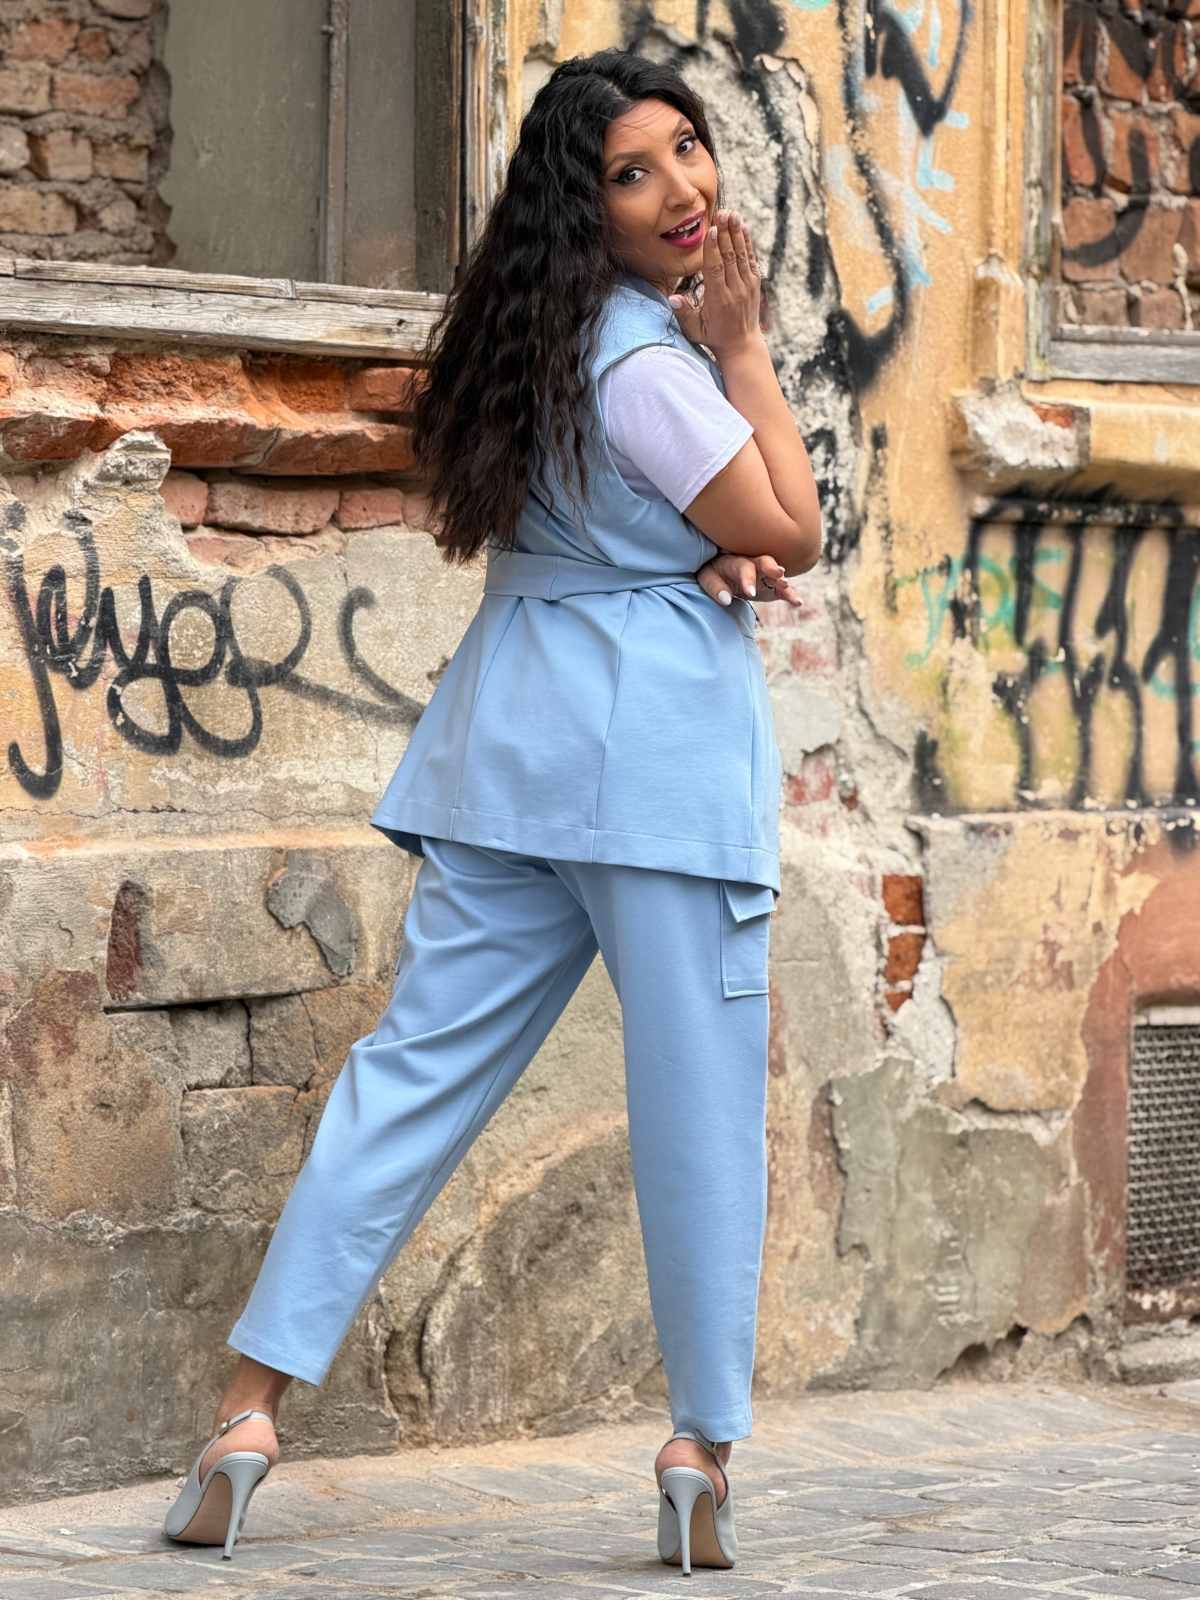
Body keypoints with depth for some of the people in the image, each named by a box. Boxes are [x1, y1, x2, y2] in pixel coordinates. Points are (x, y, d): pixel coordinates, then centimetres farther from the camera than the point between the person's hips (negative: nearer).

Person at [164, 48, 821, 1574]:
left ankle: (255, 1400, 0)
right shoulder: (644, 358, -14)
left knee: (416, 1067, 5)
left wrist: (716, 559, -2)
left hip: (514, 748, 8)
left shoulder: (553, 334, 14)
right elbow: (794, 536, -5)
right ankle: (703, 1448, 7)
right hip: (655, 756, -8)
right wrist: (744, 346, 1)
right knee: (697, 1101, 1)